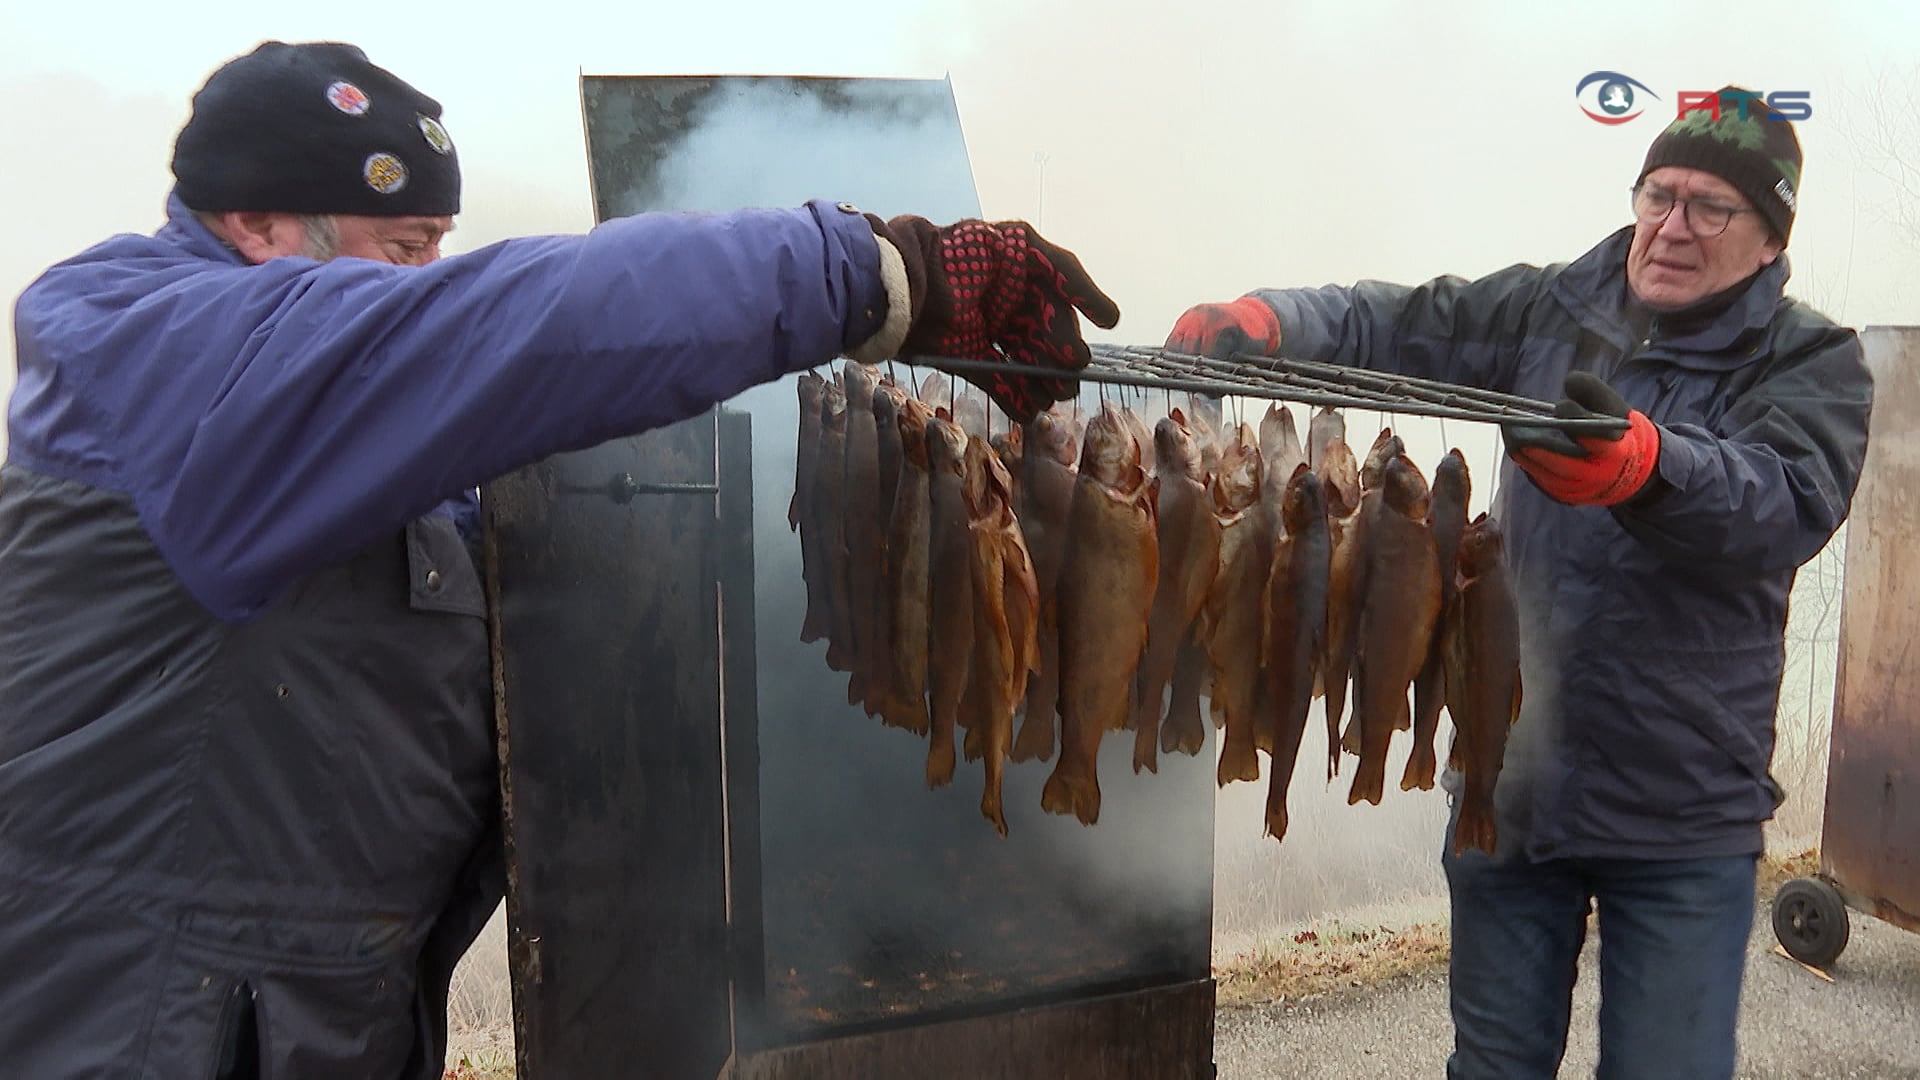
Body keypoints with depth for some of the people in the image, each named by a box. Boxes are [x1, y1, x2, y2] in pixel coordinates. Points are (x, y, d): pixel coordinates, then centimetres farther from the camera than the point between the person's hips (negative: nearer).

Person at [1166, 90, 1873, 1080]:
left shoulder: (1812, 364, -5)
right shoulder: (1550, 311, 6)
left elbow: (1787, 504, -24)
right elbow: (1388, 324, -1)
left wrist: (1639, 464, -45)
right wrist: (1262, 321, -22)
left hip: (1684, 820, -2)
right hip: (1509, 785, 3)